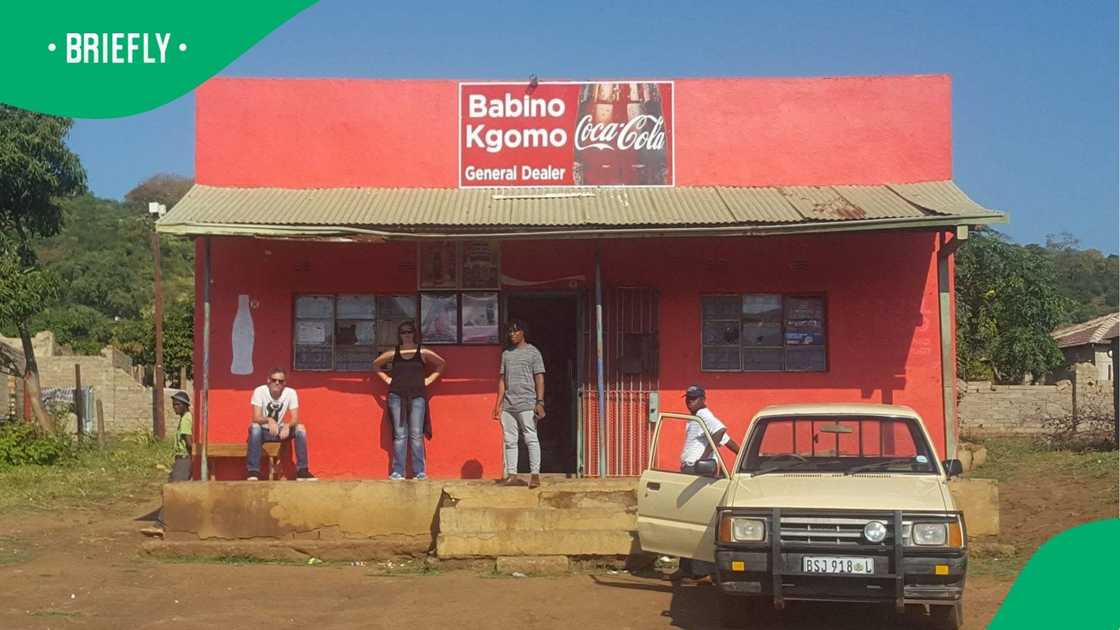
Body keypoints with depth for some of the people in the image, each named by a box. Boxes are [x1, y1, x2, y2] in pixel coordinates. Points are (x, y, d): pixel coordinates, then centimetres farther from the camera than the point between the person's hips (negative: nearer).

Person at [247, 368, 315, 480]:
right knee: (254, 427, -35)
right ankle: (253, 472, -33)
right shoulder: (259, 391, -17)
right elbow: (256, 417, -24)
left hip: (280, 430, 2)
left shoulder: (291, 393, -11)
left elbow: (295, 419, -15)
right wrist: (269, 420, -46)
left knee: (300, 428, -22)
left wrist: (287, 425, -38)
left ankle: (302, 471, -18)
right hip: (263, 431, -2)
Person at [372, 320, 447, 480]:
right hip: (397, 396, 1)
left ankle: (419, 472, 3)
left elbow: (441, 364, 16)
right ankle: (398, 472, 5)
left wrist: (429, 379, 7)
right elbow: (376, 365, 21)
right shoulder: (393, 353, 7)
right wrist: (386, 379, 8)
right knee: (399, 435, 2)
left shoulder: (423, 353, 4)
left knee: (416, 435, -1)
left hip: (417, 397, -1)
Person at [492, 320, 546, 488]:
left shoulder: (533, 352, 3)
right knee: (509, 441, 4)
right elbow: (502, 380, 18)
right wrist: (498, 403, 11)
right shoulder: (506, 354, 17)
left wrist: (540, 402, -11)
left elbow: (539, 378, -2)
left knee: (531, 439, -5)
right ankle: (511, 475, 7)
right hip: (508, 405, 5)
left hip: (526, 404, -5)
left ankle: (535, 474, -5)